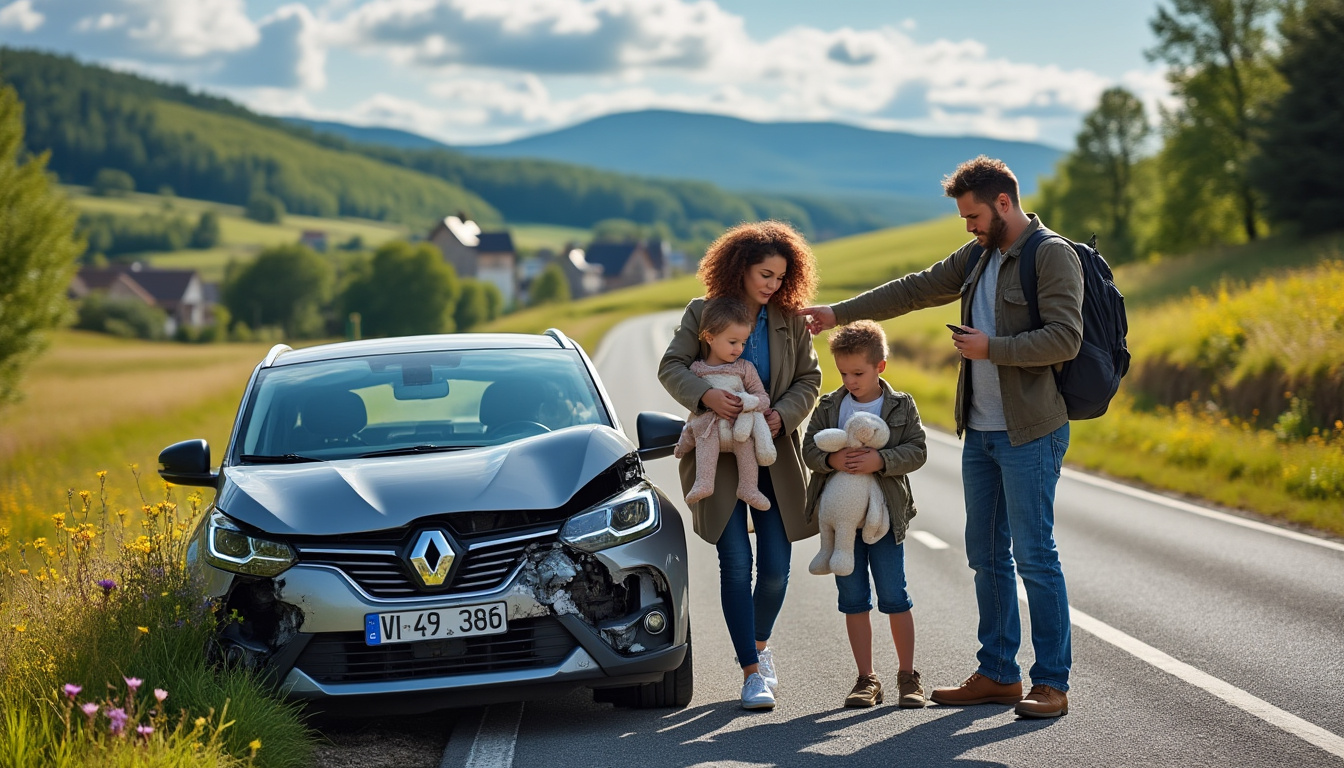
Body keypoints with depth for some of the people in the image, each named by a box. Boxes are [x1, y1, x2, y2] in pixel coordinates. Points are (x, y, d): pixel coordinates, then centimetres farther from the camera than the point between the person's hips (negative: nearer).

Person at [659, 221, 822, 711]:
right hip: (718, 454, -2)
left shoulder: (790, 320, 5)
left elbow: (808, 379, 6)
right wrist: (705, 396, -24)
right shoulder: (702, 312, -1)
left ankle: (760, 645, 29)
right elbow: (671, 366, -5)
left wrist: (782, 414, -13)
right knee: (736, 565, -7)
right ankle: (751, 672, 0)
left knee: (776, 565, 0)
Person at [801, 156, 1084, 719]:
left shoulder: (1053, 256, -10)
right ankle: (998, 674, 18)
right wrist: (839, 314, 21)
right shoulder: (978, 256, 15)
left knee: (1034, 555, -8)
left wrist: (990, 347, -18)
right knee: (987, 555, 11)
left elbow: (1064, 338, -20)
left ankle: (1052, 683, -4)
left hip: (1029, 434, -9)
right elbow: (915, 290, 21)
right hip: (980, 432, 9)